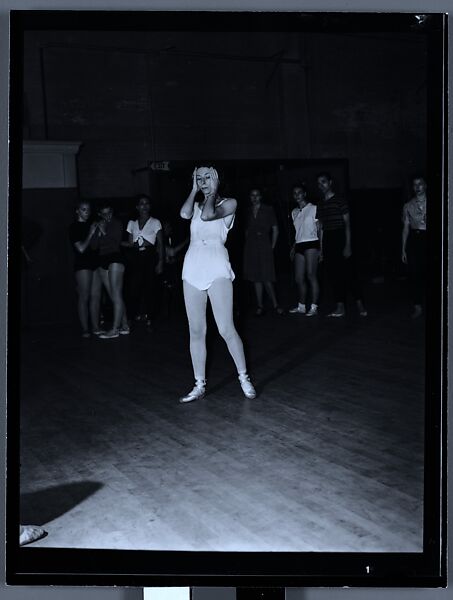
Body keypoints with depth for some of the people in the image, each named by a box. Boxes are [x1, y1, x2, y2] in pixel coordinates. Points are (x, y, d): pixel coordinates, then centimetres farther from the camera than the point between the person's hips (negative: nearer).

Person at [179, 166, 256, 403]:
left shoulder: (229, 203, 5)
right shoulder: (196, 204, 18)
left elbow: (207, 215, -14)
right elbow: (184, 213, -7)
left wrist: (213, 191, 0)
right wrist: (194, 189, 7)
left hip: (216, 269, -4)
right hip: (192, 268, 5)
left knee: (226, 329, -9)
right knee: (196, 331, 5)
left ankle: (244, 377, 7)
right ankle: (200, 385, 13)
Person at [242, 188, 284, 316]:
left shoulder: (268, 210, 4)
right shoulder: (248, 212, 13)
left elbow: (275, 230, 4)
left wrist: (272, 246, -2)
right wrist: (248, 245, 7)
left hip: (264, 245, -4)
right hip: (251, 247, 4)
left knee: (266, 278, -11)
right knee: (256, 278, 3)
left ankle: (275, 305, -2)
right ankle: (260, 306, 6)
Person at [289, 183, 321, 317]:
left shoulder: (313, 208, 0)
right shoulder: (294, 212, 17)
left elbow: (319, 229, -2)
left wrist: (321, 248, -9)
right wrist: (293, 248, 17)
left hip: (311, 244, -6)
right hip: (299, 245, 6)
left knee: (311, 275, -11)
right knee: (298, 278, 4)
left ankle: (314, 307, -8)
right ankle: (301, 306, 14)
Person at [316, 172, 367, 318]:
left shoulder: (340, 200, -2)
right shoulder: (321, 204, 15)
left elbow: (347, 223, -6)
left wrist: (348, 245, -14)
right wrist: (321, 248, 12)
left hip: (340, 238, -6)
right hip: (327, 240, 6)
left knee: (347, 272, -7)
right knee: (333, 273, 4)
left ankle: (360, 305, 2)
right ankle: (340, 307, 9)